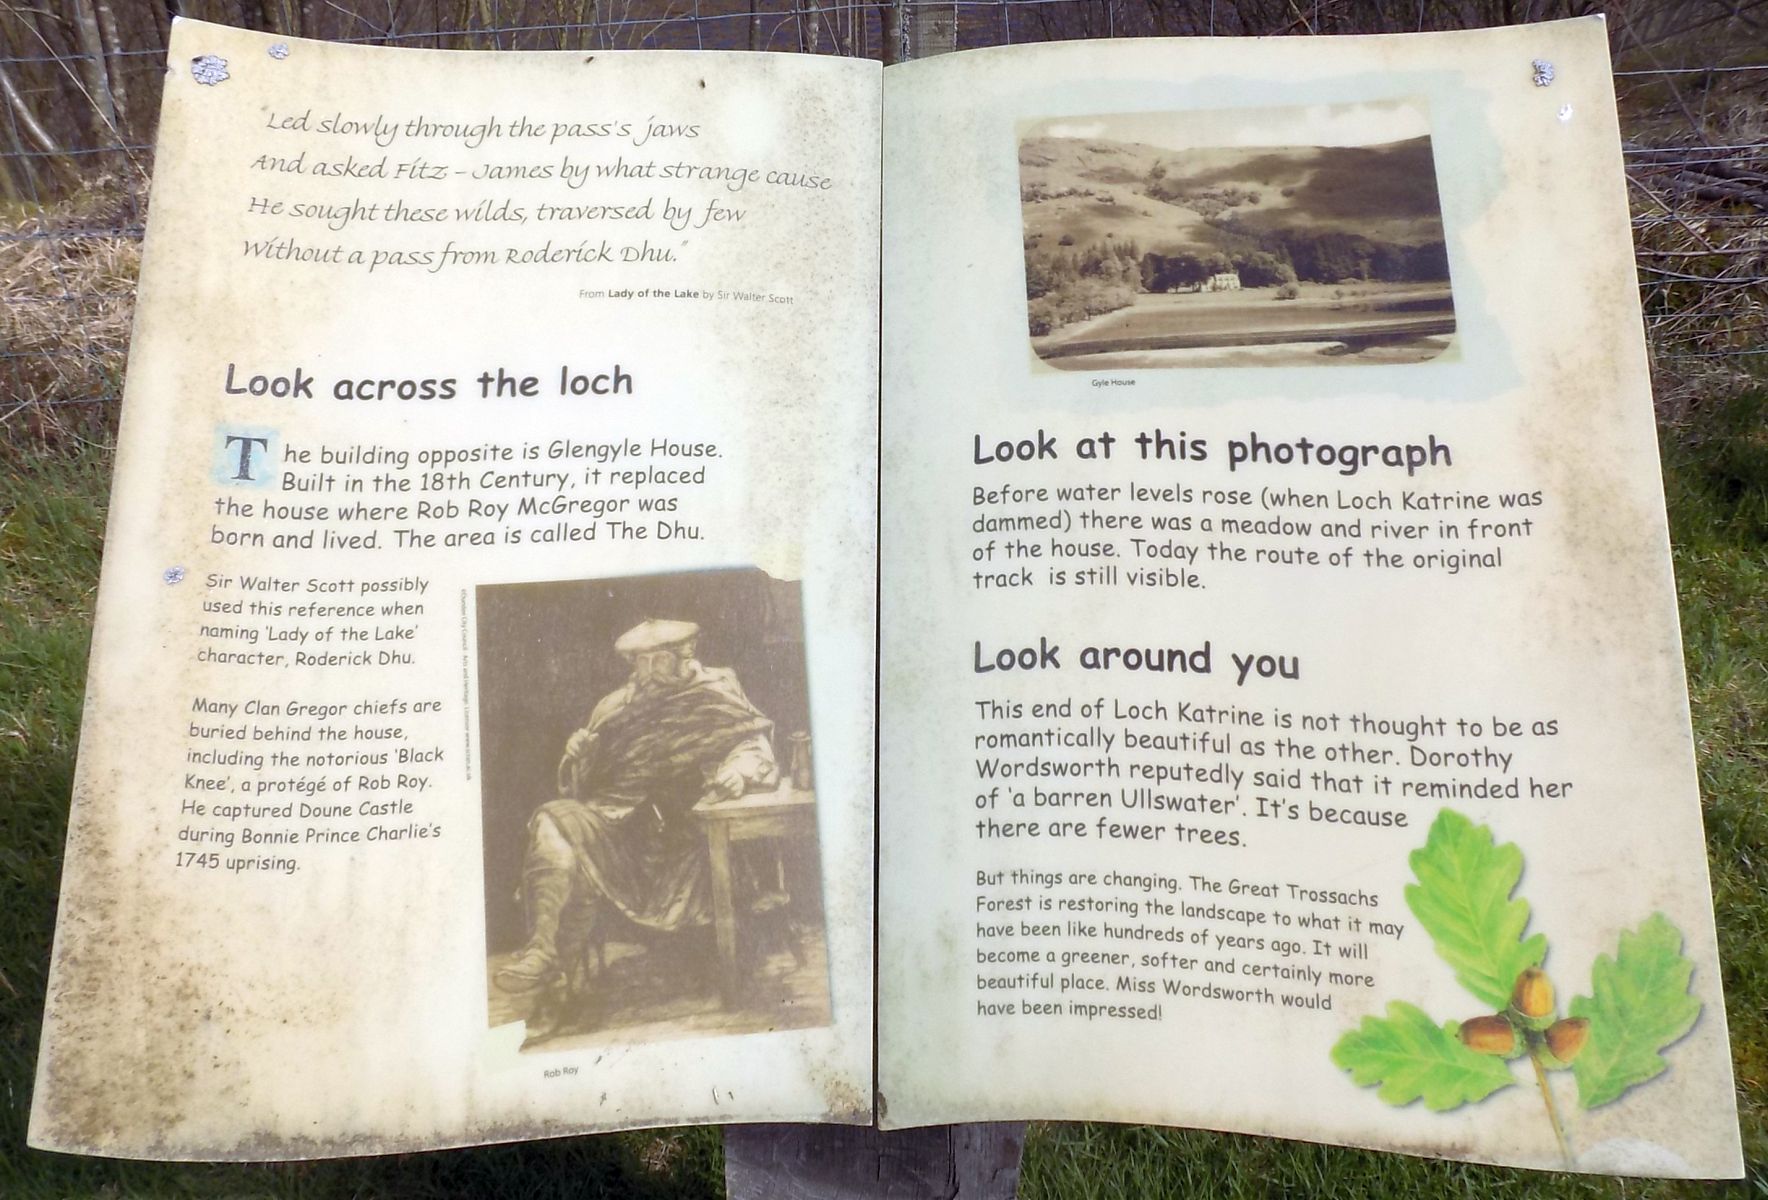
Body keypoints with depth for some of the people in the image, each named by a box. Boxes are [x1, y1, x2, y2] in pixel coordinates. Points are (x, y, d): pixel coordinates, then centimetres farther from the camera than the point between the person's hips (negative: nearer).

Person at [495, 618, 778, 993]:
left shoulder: (715, 696, 9)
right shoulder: (615, 706, 19)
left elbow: (758, 753, -1)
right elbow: (578, 785, 19)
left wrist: (739, 770, -23)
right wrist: (577, 756, -3)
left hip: (682, 826, -3)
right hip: (617, 822, 3)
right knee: (553, 820, -21)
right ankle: (541, 947, -23)